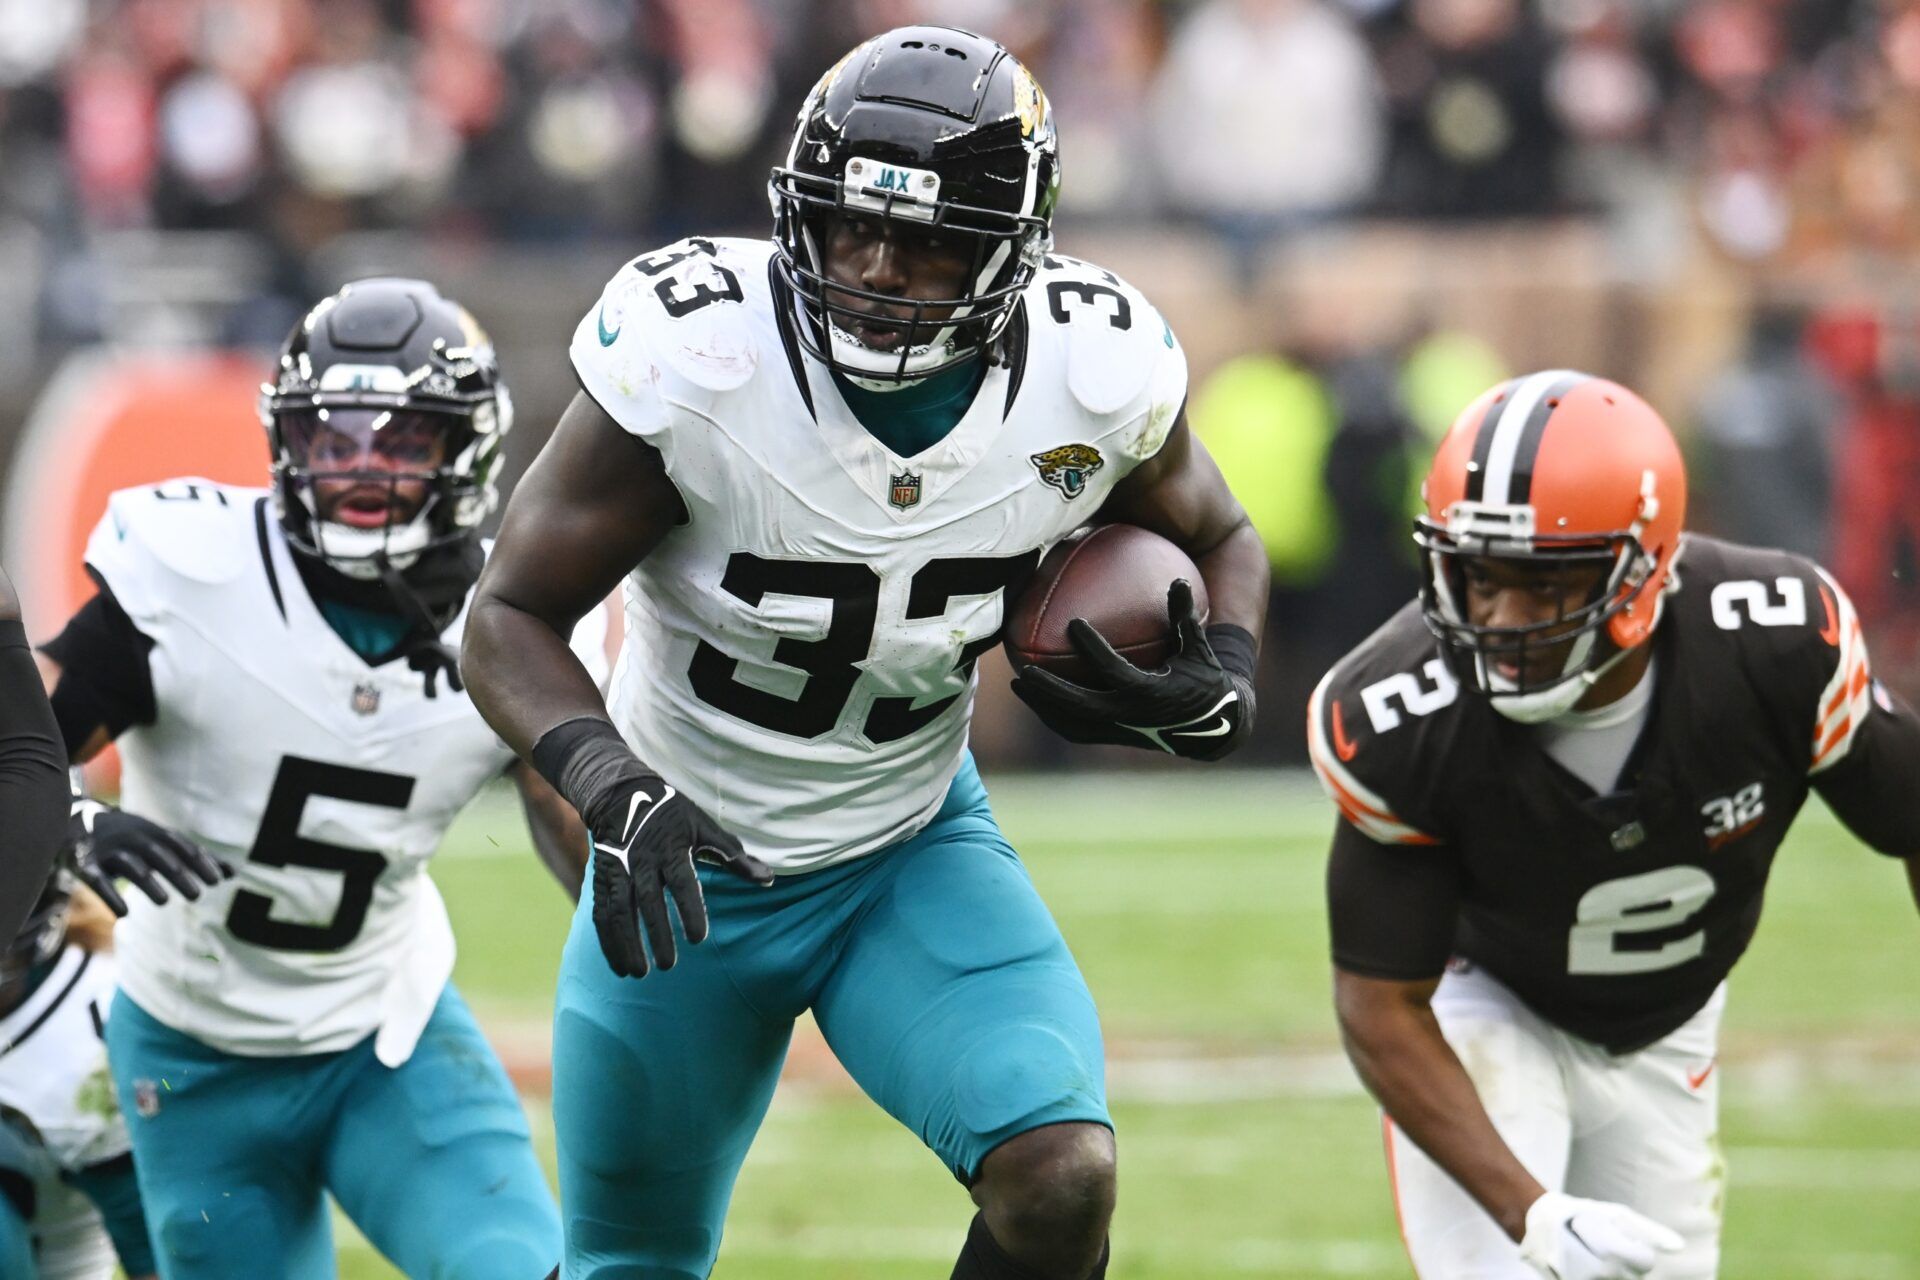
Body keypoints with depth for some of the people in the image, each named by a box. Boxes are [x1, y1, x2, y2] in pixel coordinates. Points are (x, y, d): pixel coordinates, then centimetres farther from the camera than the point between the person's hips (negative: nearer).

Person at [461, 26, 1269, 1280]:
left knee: (1061, 1179, -22)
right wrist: (607, 783, -37)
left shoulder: (1095, 374, -18)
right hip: (687, 862, -1)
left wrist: (1218, 692, -17)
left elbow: (1220, 541, 5)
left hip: (913, 853, 1)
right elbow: (513, 616, -18)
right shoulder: (694, 354, -26)